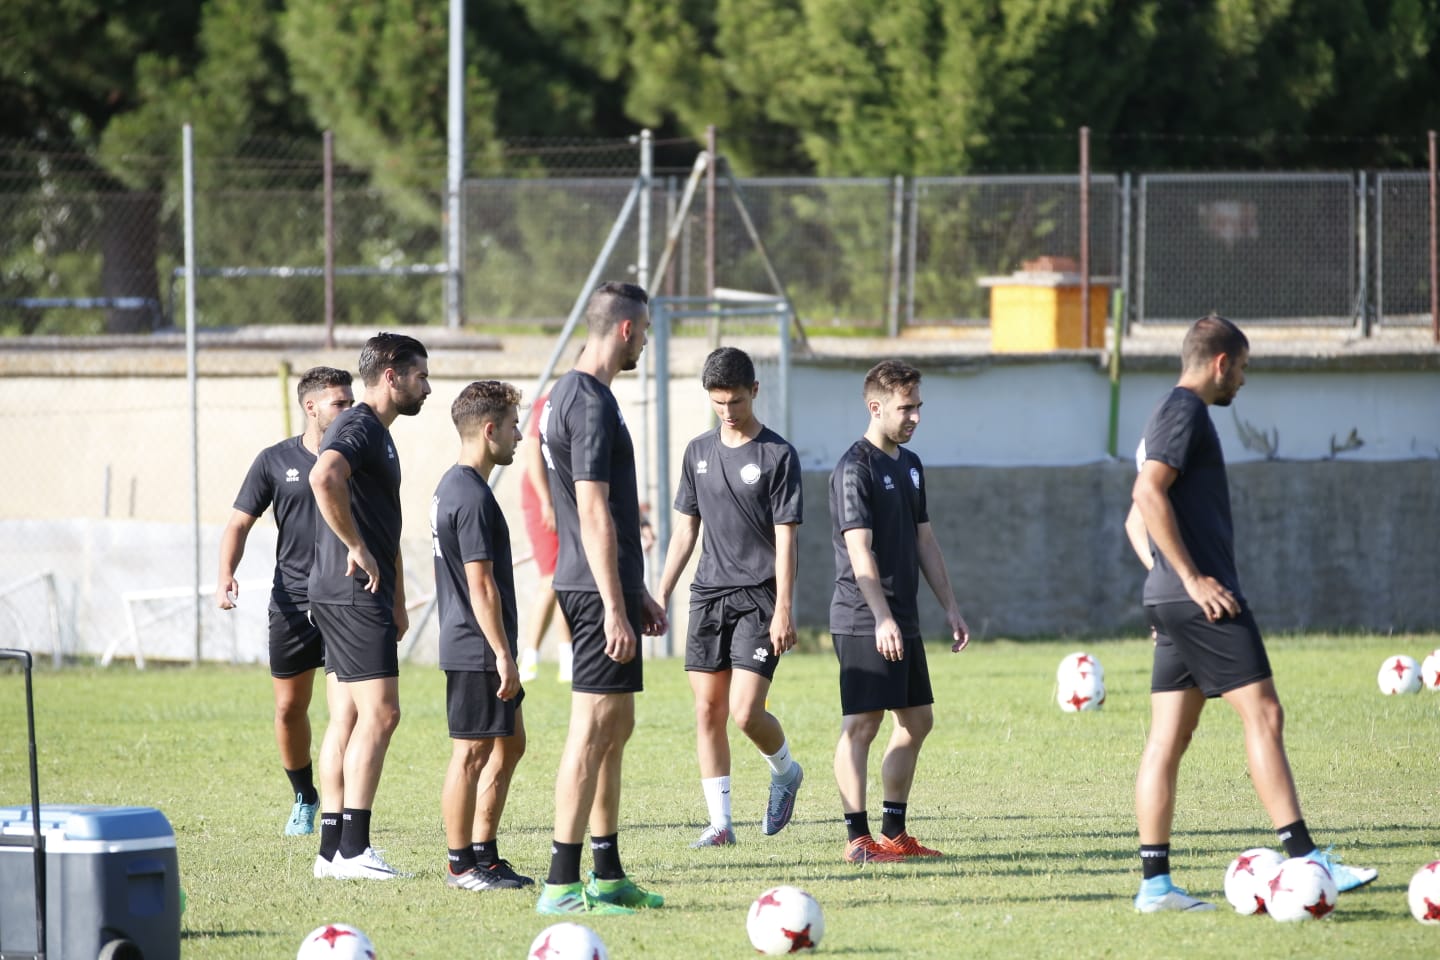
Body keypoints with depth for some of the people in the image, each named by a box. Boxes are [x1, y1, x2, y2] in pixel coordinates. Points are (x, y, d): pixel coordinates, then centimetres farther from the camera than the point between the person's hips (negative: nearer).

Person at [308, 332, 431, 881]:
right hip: (353, 593, -10)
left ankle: (332, 850, 9)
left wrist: (396, 604, 30)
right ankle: (352, 849, -14)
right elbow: (324, 477, -34)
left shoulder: (377, 434, 21)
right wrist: (357, 548, -25)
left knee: (347, 720, 9)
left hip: (359, 595, 10)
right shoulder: (359, 427, -12)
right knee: (378, 713, -12)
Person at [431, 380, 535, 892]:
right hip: (476, 651, -11)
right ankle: (461, 864, 2)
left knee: (510, 743, 16)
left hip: (476, 647, 11)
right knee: (472, 752, -4)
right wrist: (503, 656, -20)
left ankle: (484, 854, 21)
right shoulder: (473, 498, -18)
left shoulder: (452, 486, 14)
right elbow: (481, 584, -21)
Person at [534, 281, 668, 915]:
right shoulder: (591, 403, -16)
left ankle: (607, 876, 21)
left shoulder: (570, 394, 17)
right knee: (592, 730, -10)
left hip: (603, 587, 11)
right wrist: (615, 607, -21)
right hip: (599, 590, -11)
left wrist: (637, 594, 27)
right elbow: (594, 513, -20)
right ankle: (562, 884, -10)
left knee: (616, 730, 15)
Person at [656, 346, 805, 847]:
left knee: (746, 710, -14)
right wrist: (661, 596, 11)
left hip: (758, 598, -5)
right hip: (709, 596, 5)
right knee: (708, 711, 2)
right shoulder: (699, 452, 10)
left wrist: (784, 610, -14)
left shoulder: (779, 456, -5)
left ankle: (785, 771, 17)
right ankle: (720, 821, 7)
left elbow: (785, 538, -8)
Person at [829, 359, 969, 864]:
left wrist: (951, 608, 18)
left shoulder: (910, 465, 16)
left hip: (903, 621, 9)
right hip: (862, 621, -9)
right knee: (861, 724, -9)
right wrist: (882, 619, -25)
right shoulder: (855, 468, -12)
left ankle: (894, 832, 18)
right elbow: (859, 549, -19)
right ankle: (858, 837, -9)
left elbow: (925, 542, 21)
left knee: (917, 720, 11)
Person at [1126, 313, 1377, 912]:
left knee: (1169, 738, 5)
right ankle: (1303, 859, -15)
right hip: (1204, 601, -10)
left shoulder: (1174, 414, 22)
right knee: (1262, 714, -10)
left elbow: (1135, 519, 28)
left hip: (1174, 603, 10)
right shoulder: (1186, 411, -8)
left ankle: (1155, 883, 3)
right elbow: (1148, 493, -21)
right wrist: (1192, 579, -21)